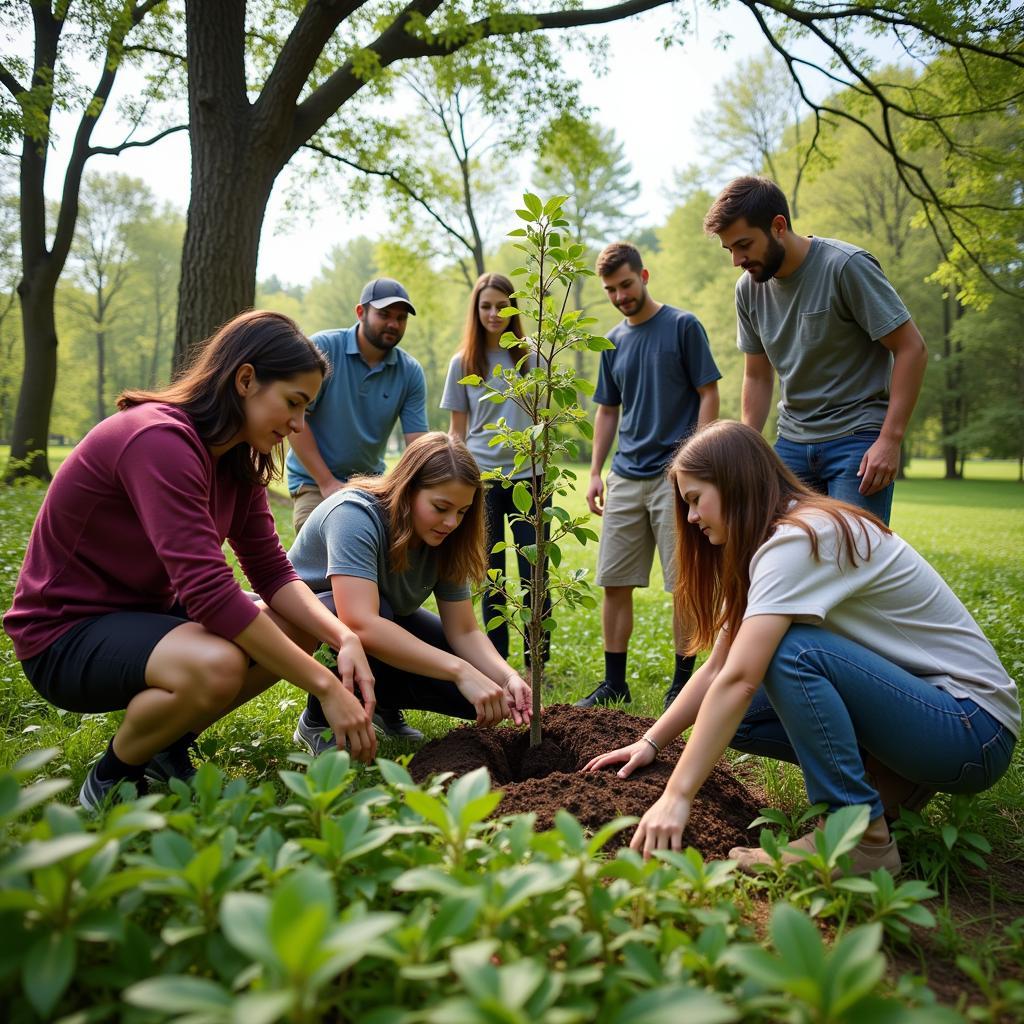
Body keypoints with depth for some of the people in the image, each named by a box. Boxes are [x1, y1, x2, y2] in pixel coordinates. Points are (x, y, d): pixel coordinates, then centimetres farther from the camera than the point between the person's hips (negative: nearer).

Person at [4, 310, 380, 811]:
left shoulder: (237, 460, 1)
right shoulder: (159, 440, -28)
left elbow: (272, 571, -3)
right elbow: (208, 590, -35)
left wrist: (344, 637, -21)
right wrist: (325, 686, -33)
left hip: (147, 611, 9)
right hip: (65, 635, -9)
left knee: (301, 626, -3)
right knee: (216, 665, -36)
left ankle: (167, 747, 10)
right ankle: (111, 780, -6)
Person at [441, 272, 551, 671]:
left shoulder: (530, 357, 6)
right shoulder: (463, 363, 6)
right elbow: (457, 430, 9)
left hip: (527, 477, 0)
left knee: (533, 575, -1)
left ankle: (537, 663, 9)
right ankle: (495, 663, 16)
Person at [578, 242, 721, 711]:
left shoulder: (683, 326, -1)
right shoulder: (613, 342, 14)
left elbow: (709, 394, -4)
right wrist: (595, 472, 10)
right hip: (625, 477, 5)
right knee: (614, 582, 5)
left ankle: (683, 682, 12)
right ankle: (614, 683, 15)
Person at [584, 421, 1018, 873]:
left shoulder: (802, 539, -22)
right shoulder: (762, 548, 7)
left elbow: (739, 680, -30)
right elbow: (717, 670, 9)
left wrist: (677, 796, -29)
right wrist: (650, 743, 4)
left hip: (972, 728, -9)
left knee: (792, 649, -30)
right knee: (732, 714, -1)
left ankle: (859, 839, -18)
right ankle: (893, 780, 6)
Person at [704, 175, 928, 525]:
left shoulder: (846, 266, -14)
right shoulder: (749, 288, 4)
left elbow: (911, 348, -12)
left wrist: (889, 440, -18)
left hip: (857, 438, -5)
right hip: (792, 440, 5)